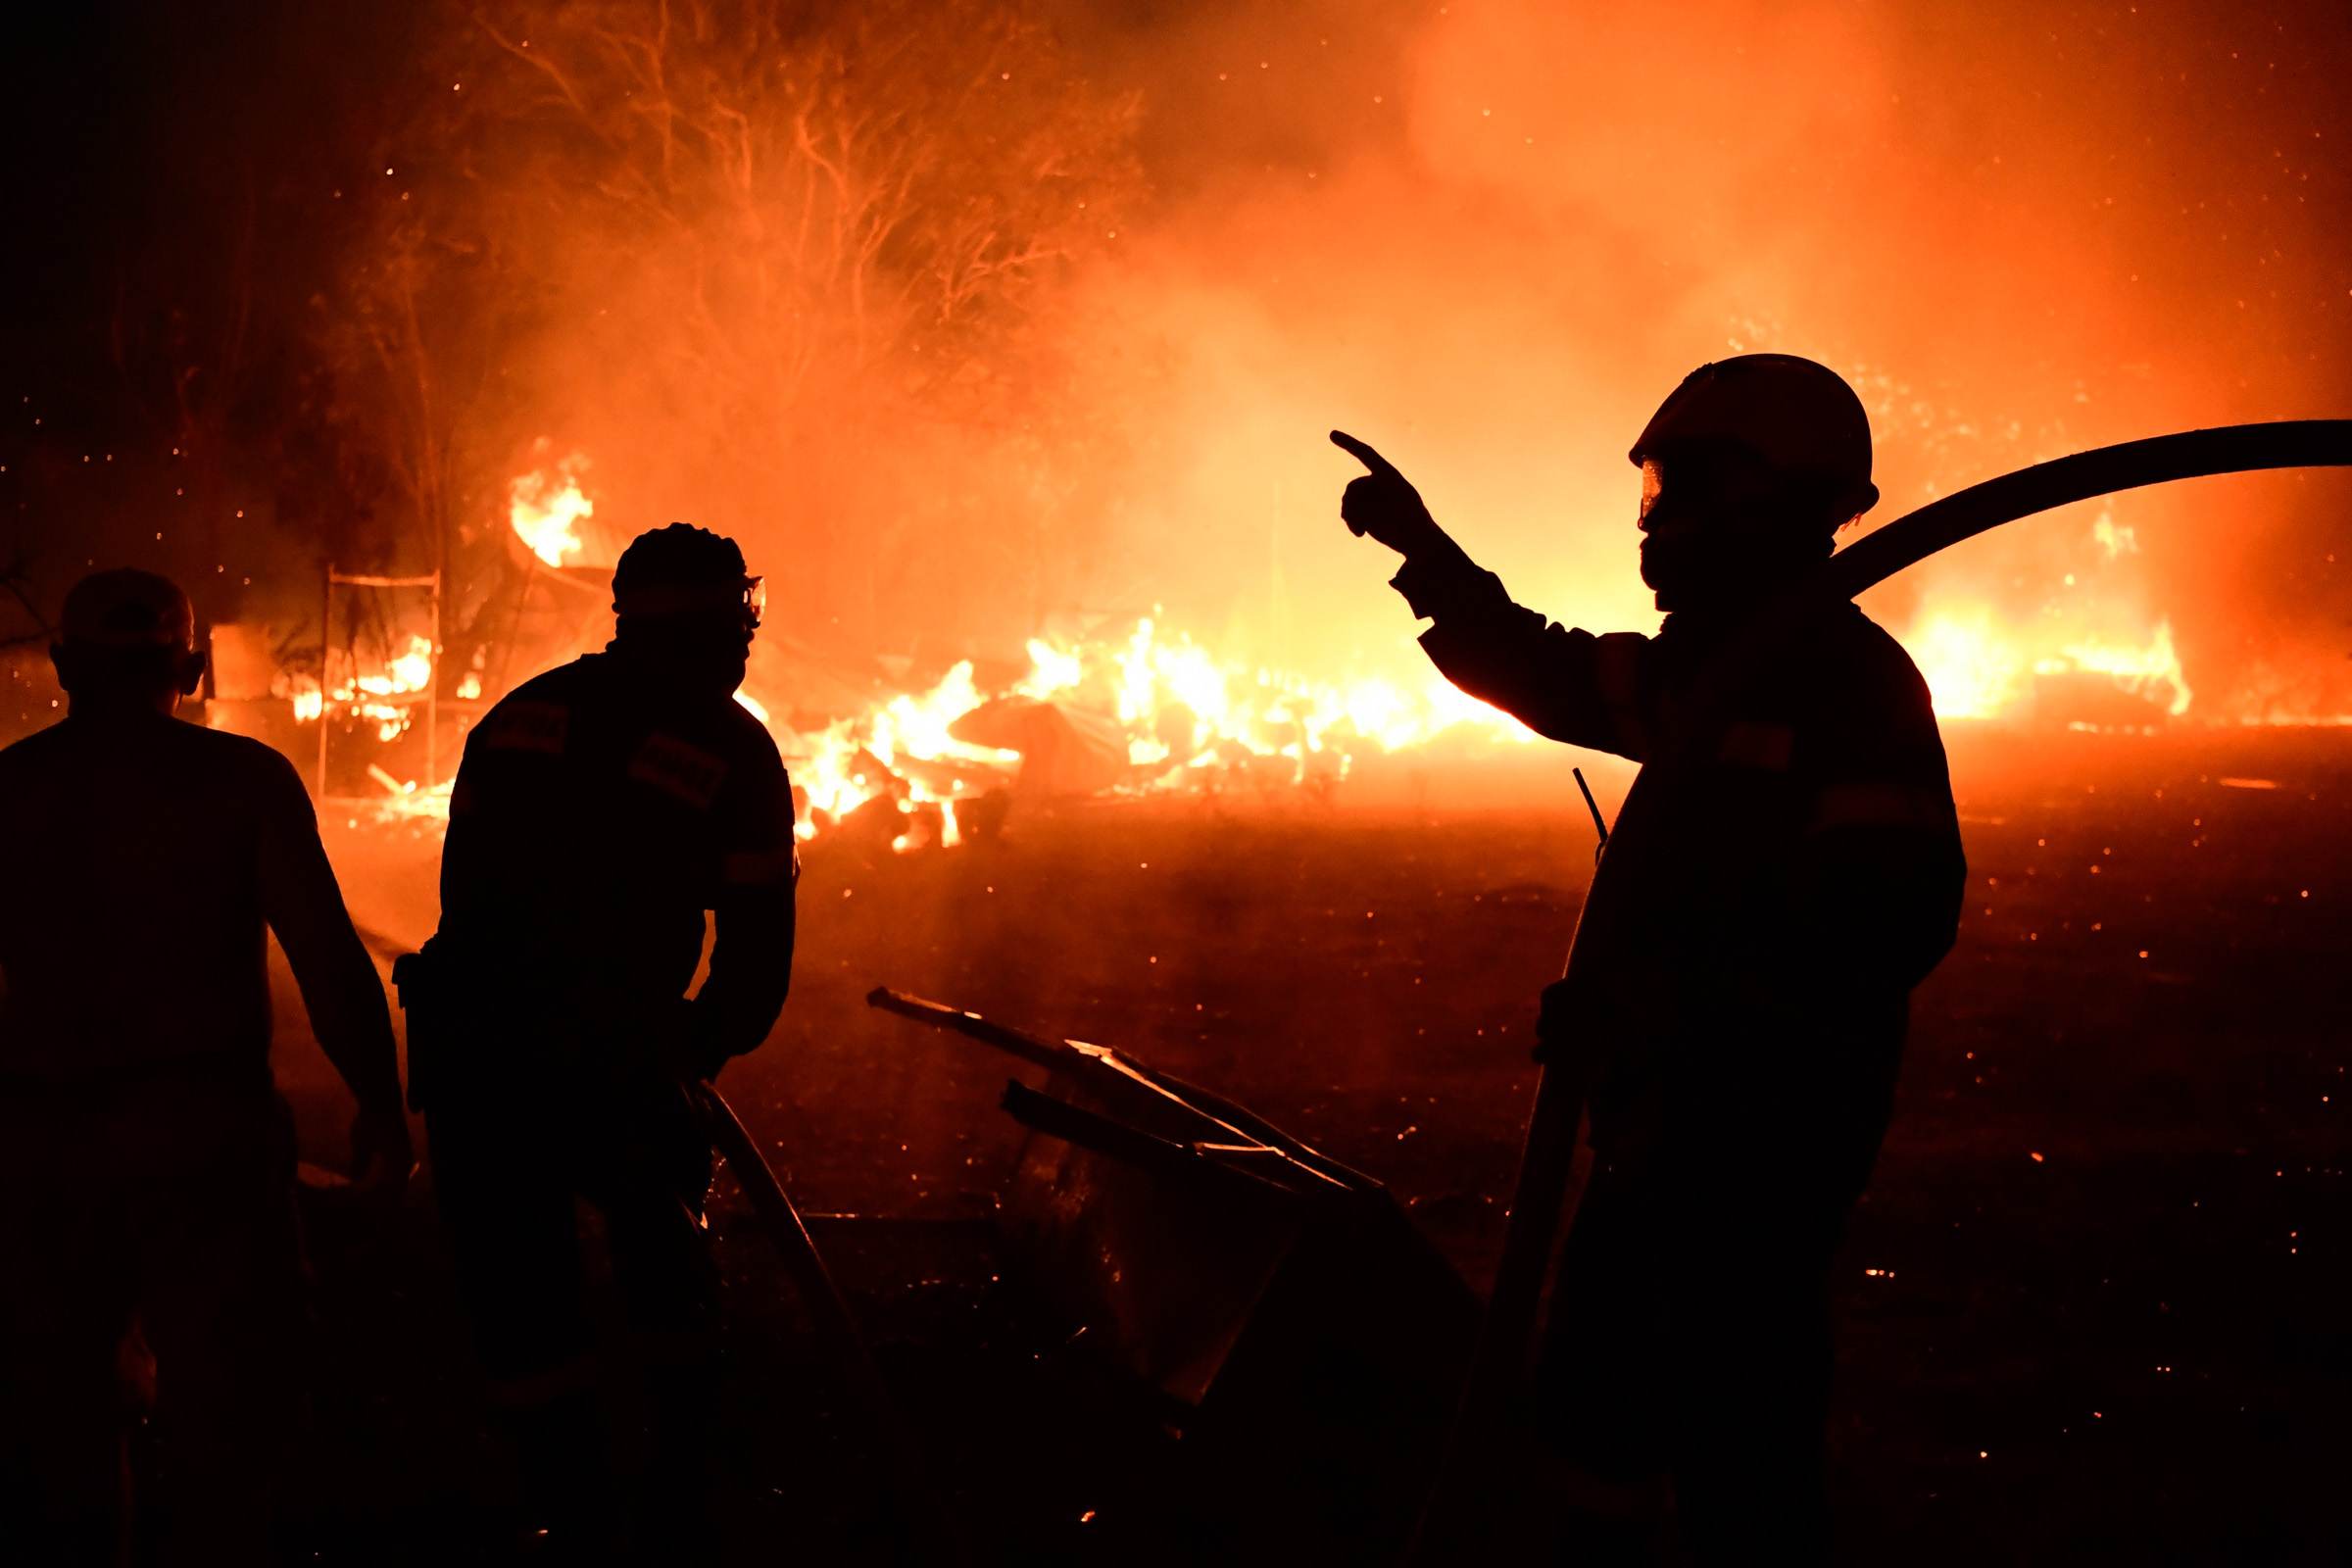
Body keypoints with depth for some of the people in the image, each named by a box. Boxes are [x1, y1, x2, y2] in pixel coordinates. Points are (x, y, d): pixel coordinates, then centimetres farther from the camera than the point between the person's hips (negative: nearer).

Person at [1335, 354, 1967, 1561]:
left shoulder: (1853, 681, -17)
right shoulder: (1712, 664, 12)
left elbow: (1886, 919, -27)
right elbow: (1544, 673, 27)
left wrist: (1652, 1008, -28)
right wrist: (1423, 549, 20)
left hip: (1770, 1127, -10)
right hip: (1670, 1110, 10)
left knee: (1737, 1460, -5)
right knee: (1592, 1400, 21)